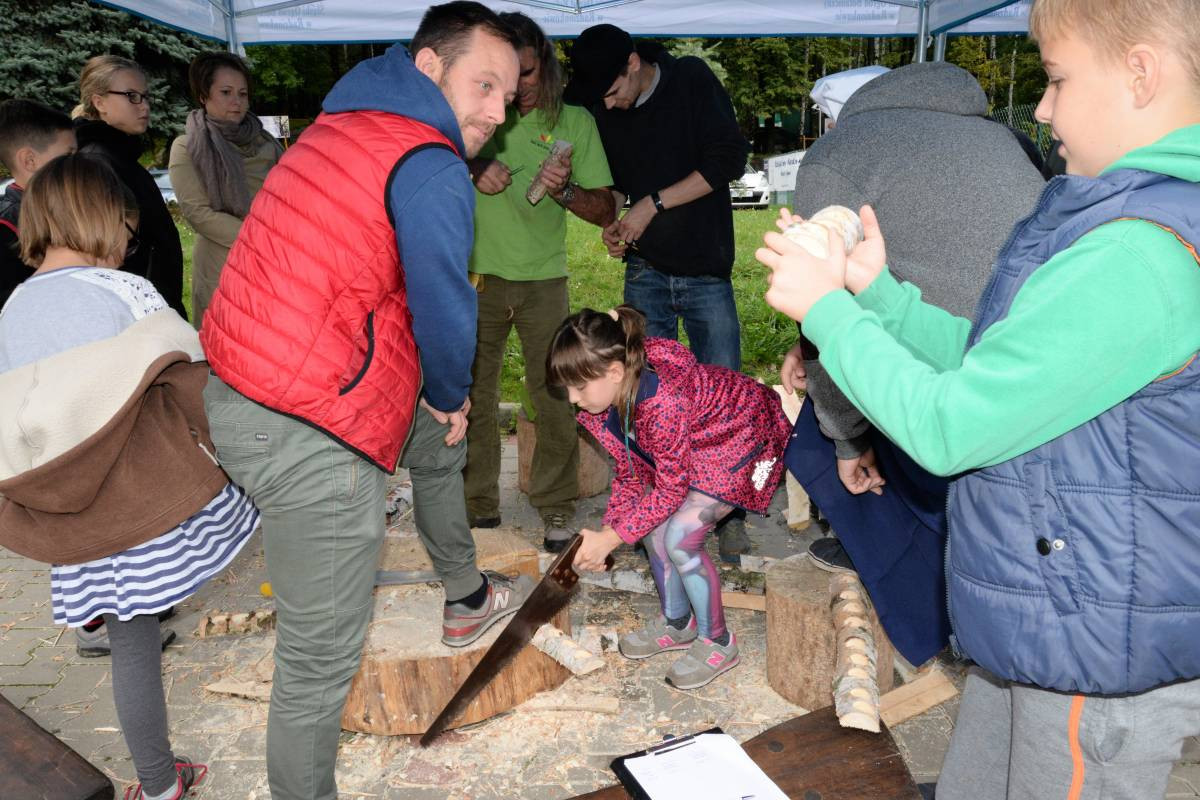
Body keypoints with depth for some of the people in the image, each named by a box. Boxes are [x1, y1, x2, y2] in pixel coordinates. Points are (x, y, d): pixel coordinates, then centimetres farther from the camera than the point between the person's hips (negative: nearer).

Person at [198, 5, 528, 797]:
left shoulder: (347, 124, 14)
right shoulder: (433, 171, -14)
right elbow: (446, 310, -15)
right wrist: (451, 397, 7)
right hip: (302, 436, -11)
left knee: (437, 442, 31)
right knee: (322, 657, 1)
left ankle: (466, 599, 52)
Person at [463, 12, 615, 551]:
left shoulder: (574, 121, -1)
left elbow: (605, 211, -2)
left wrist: (565, 191, -22)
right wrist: (471, 168, -16)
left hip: (543, 279, -1)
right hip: (478, 274, 1)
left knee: (554, 397, -1)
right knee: (472, 393, 6)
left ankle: (556, 508, 14)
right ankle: (477, 502, 21)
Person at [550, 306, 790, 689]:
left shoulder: (663, 402, -39)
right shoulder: (608, 396, -13)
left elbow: (671, 488, -28)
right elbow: (630, 473, -3)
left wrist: (611, 539, -25)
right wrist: (606, 533, -12)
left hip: (741, 439, -8)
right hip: (695, 444, 8)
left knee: (679, 537, -15)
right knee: (652, 522, 1)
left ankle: (718, 643, 7)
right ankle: (677, 623, 25)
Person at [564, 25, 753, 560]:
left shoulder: (692, 81, -5)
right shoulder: (601, 111, 4)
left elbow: (729, 159, -12)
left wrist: (654, 203, -15)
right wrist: (613, 224, -3)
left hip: (707, 271, -3)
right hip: (645, 273, 3)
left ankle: (729, 513, 12)